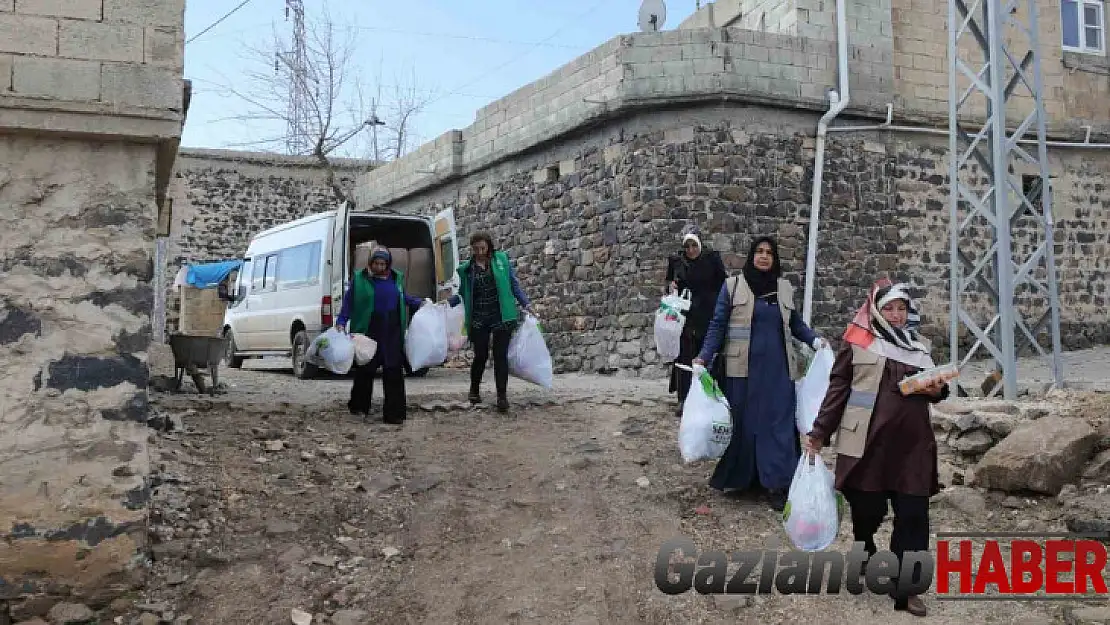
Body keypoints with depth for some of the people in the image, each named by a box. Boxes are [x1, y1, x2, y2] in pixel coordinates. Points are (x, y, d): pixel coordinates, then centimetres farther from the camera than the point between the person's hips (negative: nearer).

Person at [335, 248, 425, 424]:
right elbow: (348, 303, 0)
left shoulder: (397, 278, 11)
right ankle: (359, 406, 29)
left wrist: (418, 303, 18)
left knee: (394, 370, -2)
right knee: (365, 369, 8)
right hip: (368, 331, -3)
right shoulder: (359, 279, 0)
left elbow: (403, 297, 28)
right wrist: (341, 322, -10)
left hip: (392, 332, 3)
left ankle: (394, 413, 1)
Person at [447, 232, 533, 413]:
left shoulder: (502, 260, 5)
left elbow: (514, 284, 7)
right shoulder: (466, 269, 8)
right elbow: (462, 294, 15)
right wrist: (447, 302, 1)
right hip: (478, 319, 1)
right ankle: (474, 390, 27)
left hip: (501, 317, -1)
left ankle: (502, 396, 3)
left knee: (500, 355, -3)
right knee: (481, 356, 4)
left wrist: (525, 304, 0)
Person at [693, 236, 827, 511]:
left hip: (777, 368, 2)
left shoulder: (785, 288, 9)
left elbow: (795, 323, 17)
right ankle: (738, 478, 19)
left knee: (779, 422, -2)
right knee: (743, 422, 4)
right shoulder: (732, 285, 0)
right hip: (744, 367, -2)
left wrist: (814, 340, 0)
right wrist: (704, 357, -8)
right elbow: (718, 324, 0)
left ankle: (777, 483, 2)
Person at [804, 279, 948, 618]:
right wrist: (820, 431, -2)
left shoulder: (919, 346, 16)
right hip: (867, 442, -4)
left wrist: (937, 390, 0)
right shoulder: (858, 342, 1)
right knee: (868, 510, 5)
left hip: (912, 443, 4)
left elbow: (932, 388, 25)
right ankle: (865, 554, 37)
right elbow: (838, 388, 1)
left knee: (913, 515, -1)